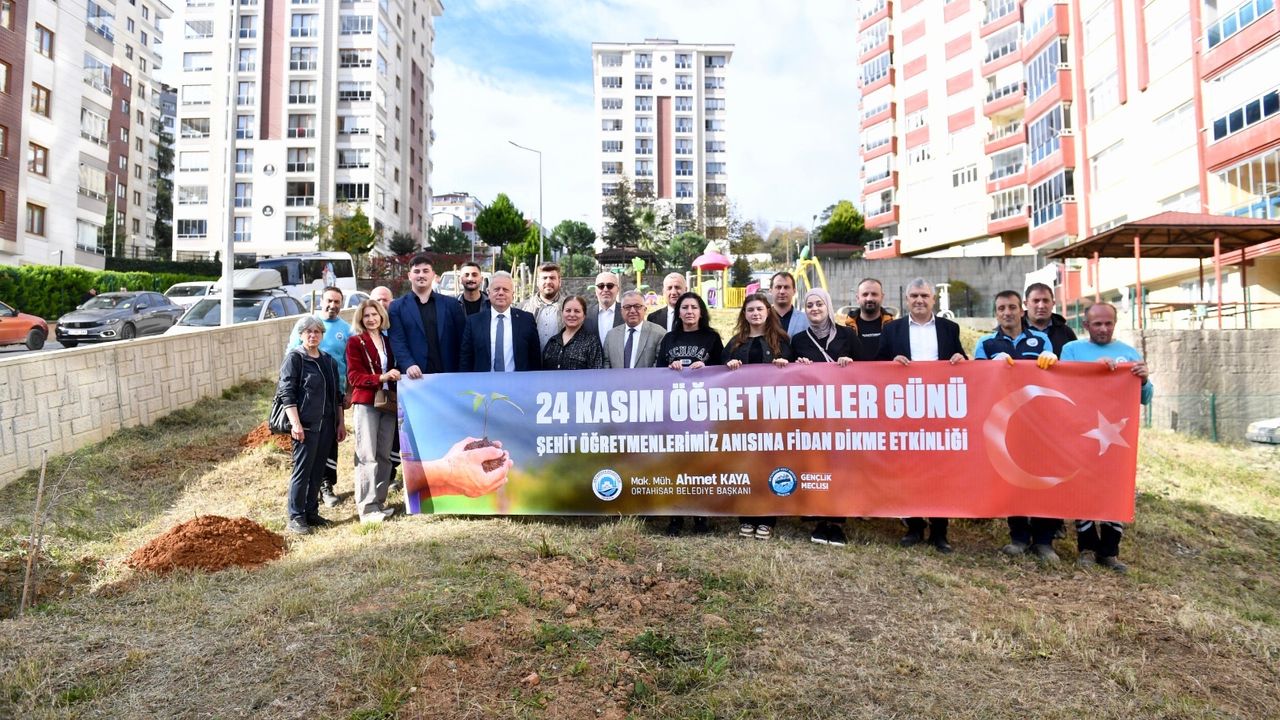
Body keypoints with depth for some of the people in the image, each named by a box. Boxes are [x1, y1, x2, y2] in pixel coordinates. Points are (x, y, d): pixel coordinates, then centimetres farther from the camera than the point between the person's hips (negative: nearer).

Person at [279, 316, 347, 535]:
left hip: (326, 424, 6)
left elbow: (336, 394, 19)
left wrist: (341, 422, 16)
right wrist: (295, 424, -17)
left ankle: (311, 512, 20)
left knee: (318, 471, 11)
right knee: (302, 471, -3)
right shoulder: (294, 358, -4)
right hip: (305, 424, -6)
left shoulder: (328, 361, 15)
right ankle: (296, 517, 6)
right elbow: (286, 393, -10)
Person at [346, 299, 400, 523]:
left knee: (384, 455, 7)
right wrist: (381, 377, -20)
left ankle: (379, 502, 16)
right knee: (367, 456, -7)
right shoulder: (355, 342, 0)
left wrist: (396, 377, 4)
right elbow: (354, 377, -8)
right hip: (365, 403, -5)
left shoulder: (387, 341, 15)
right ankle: (366, 507, -3)